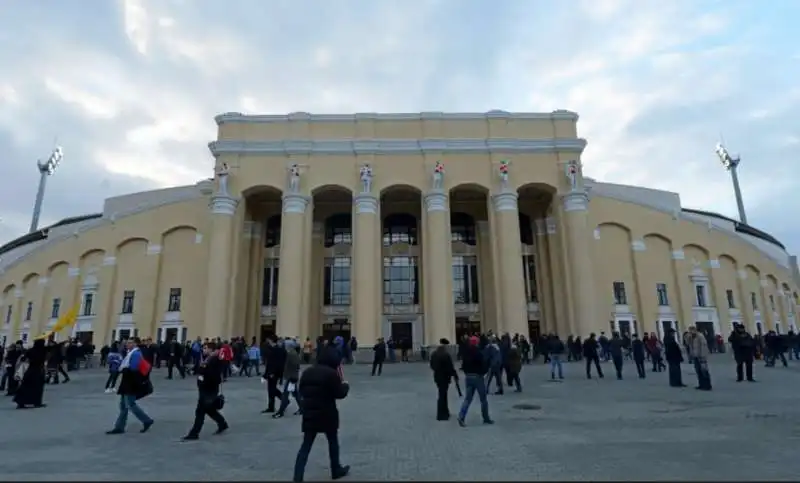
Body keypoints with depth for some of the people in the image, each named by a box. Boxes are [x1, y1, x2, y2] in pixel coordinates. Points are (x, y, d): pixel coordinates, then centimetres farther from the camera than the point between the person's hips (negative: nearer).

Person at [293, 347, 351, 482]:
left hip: (309, 414, 5)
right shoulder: (331, 373, -15)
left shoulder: (307, 372, 6)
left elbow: (302, 391, 14)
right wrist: (346, 386, 7)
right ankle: (336, 471, 32)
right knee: (333, 442, 17)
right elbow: (340, 394, -12)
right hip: (327, 414, -5)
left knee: (305, 446, 8)